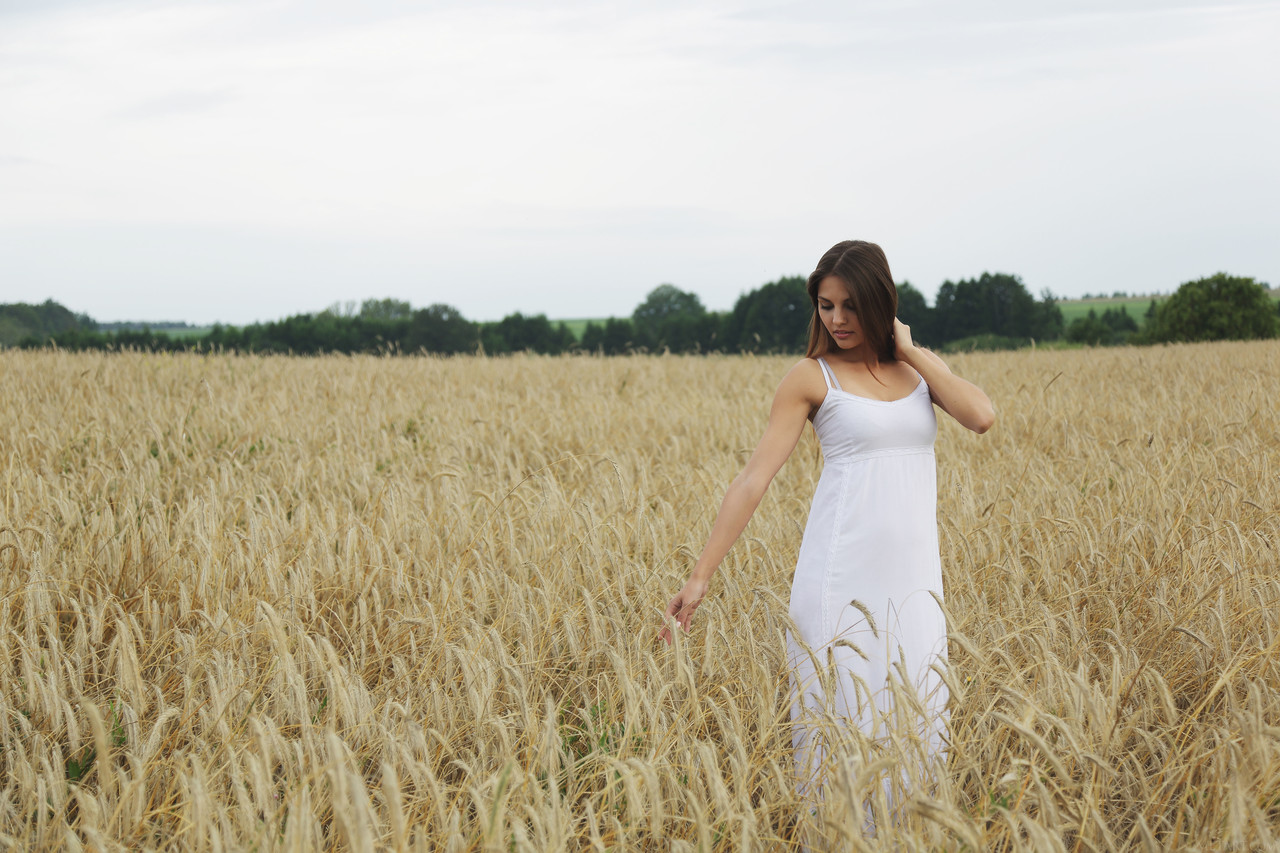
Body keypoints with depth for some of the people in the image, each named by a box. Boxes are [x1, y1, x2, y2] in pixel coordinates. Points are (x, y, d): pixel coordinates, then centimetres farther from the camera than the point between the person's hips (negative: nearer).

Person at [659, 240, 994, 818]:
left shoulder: (918, 365, 11)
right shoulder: (812, 376, -1)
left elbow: (982, 417, -7)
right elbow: (754, 477, -5)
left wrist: (912, 352, -3)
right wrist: (701, 575, -10)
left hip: (913, 578, 4)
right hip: (841, 577, -4)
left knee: (914, 727, 7)